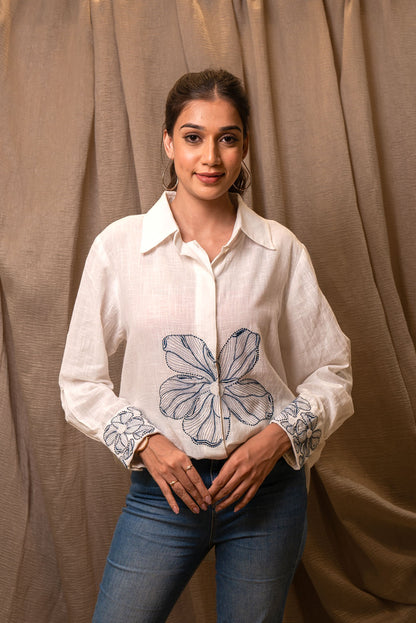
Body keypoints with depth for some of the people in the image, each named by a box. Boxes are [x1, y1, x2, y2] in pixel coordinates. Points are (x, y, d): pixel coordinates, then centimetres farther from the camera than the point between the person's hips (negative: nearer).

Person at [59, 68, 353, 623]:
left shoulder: (281, 249, -4)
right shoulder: (119, 245, -6)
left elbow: (331, 372, 2)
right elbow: (80, 380, 0)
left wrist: (279, 435, -12)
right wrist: (143, 440, -12)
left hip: (268, 488, 1)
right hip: (162, 490, -1)